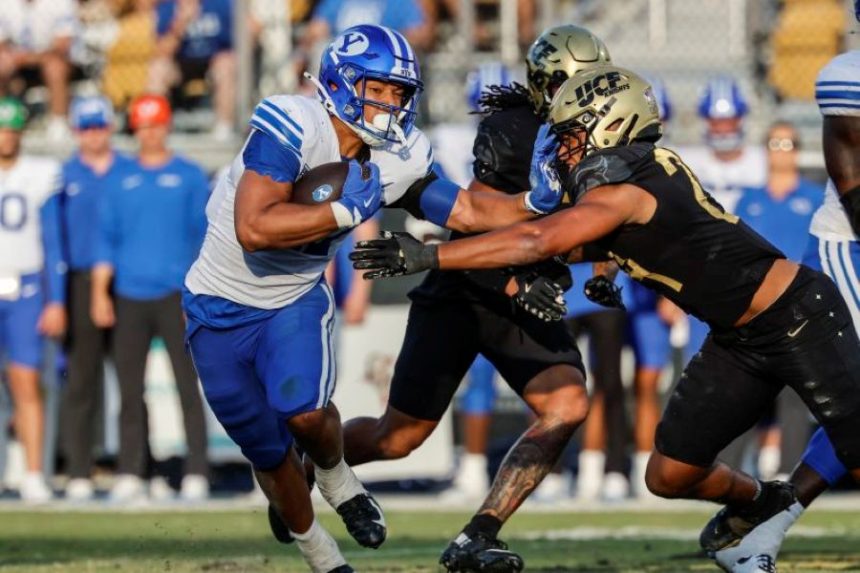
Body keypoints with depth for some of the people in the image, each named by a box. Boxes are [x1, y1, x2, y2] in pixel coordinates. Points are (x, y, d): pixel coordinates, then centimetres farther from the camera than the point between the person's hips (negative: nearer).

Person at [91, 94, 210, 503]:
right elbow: (106, 238, 12)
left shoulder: (190, 176, 7)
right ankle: (129, 475, 3)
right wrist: (99, 292, 2)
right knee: (130, 389, 1)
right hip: (129, 297, 2)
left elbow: (204, 234, 5)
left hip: (176, 295, -2)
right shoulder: (120, 181, 12)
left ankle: (197, 474, -5)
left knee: (188, 386, -5)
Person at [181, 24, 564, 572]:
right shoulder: (291, 127, -28)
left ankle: (337, 479, 10)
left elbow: (466, 211, 3)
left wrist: (533, 203, -14)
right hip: (223, 309, -3)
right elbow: (253, 230, -36)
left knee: (304, 411, -24)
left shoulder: (398, 157, -7)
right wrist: (347, 209, -33)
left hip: (296, 301, 3)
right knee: (268, 451, 1)